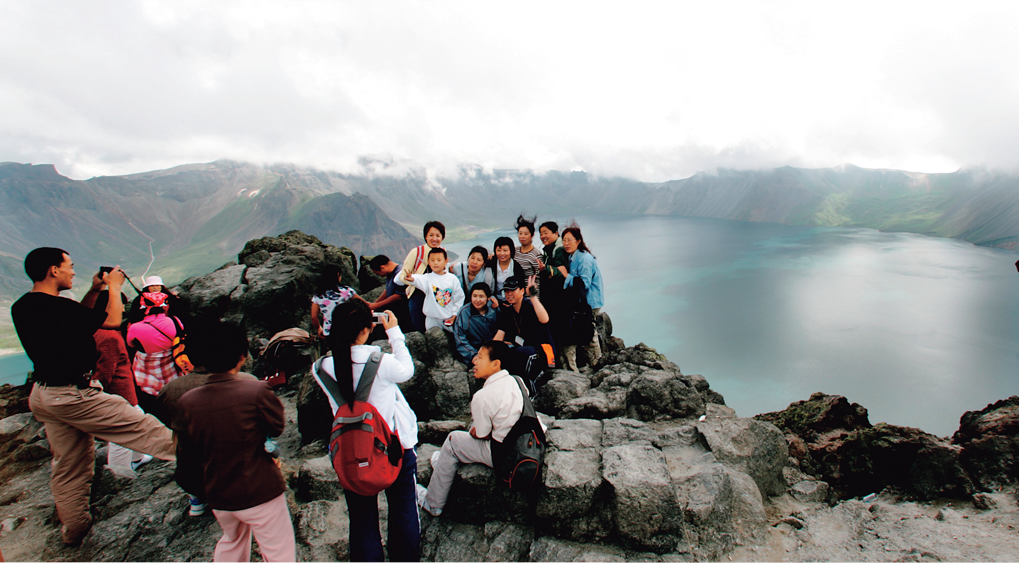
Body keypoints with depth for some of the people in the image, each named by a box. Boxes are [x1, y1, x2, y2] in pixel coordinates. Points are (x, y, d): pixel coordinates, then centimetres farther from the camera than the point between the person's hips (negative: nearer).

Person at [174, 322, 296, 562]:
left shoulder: (186, 402, -10)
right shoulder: (257, 391, -25)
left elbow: (189, 457, 1)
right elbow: (278, 427, -11)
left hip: (217, 494, 5)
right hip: (260, 492, -5)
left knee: (231, 542, 32)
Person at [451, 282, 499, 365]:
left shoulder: (494, 310, 4)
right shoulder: (464, 312, -6)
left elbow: (499, 330, 18)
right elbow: (460, 339, -9)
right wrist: (474, 355, -20)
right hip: (474, 348, -4)